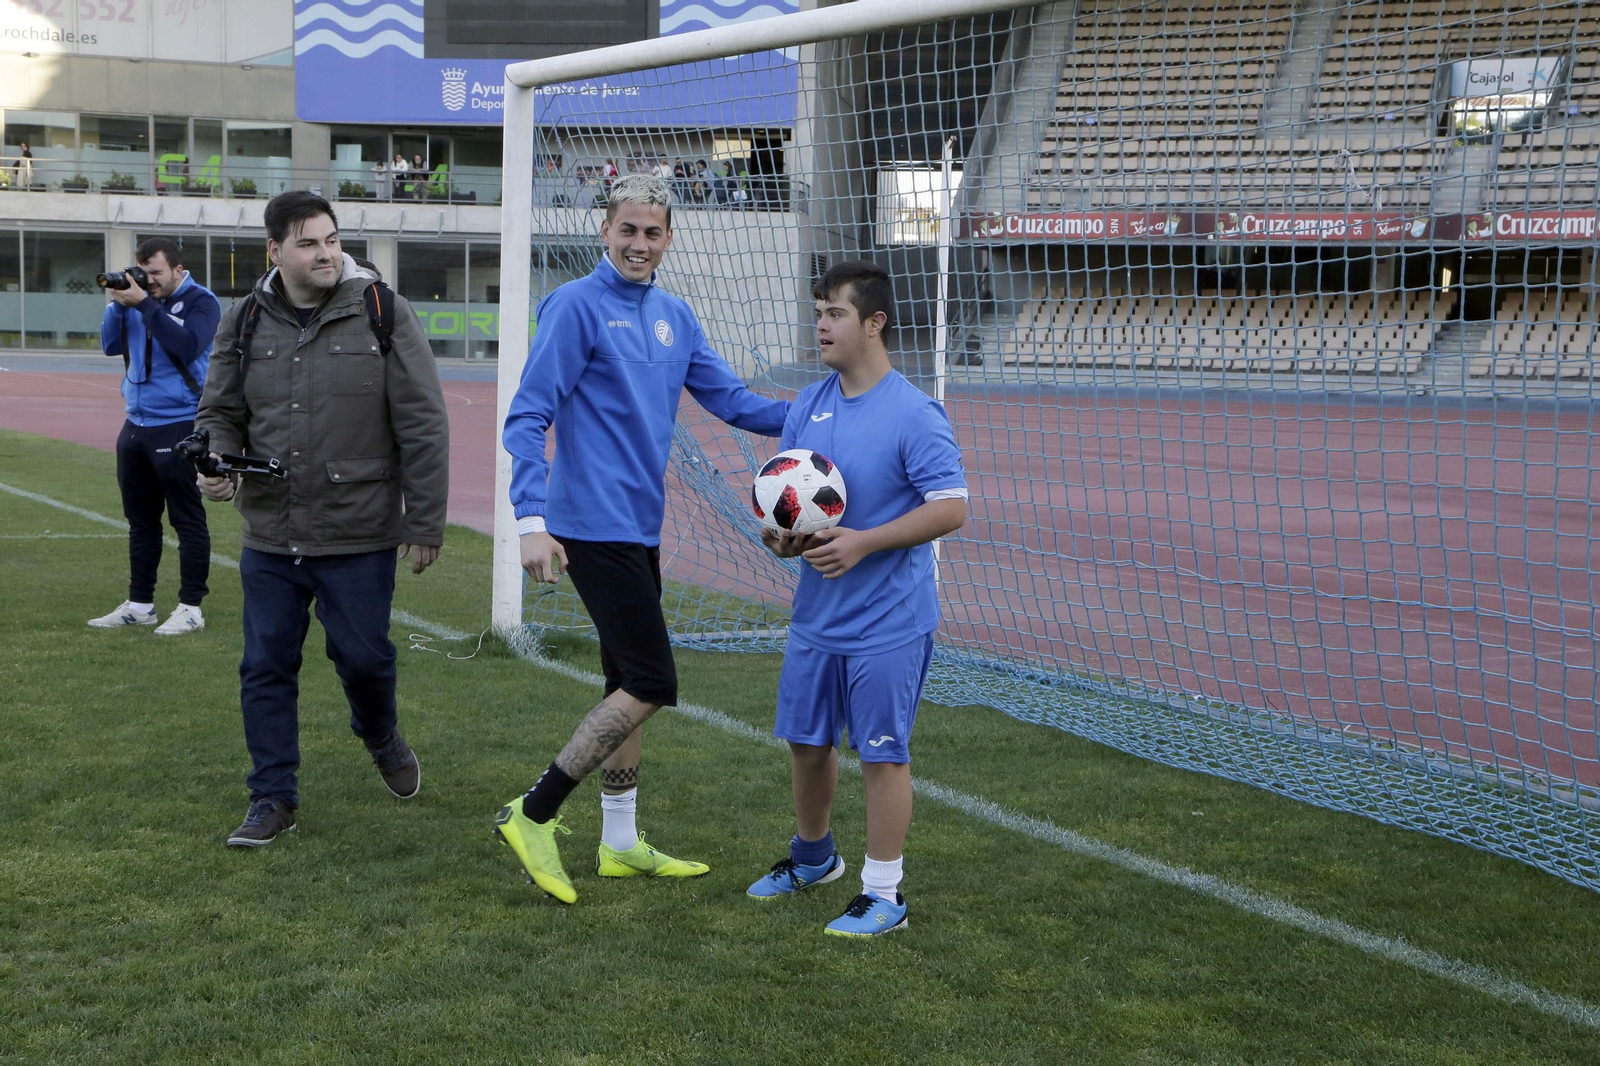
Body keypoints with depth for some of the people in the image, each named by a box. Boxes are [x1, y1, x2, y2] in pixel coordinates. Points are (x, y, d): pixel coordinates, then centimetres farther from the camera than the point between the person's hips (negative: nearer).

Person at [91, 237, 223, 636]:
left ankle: (191, 607, 1)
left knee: (187, 520, -3)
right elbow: (110, 346, 11)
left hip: (179, 427, -7)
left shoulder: (200, 302, -6)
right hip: (136, 424, 7)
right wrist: (118, 304, -4)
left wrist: (144, 304, -22)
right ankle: (139, 604, 21)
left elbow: (186, 346, -22)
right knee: (140, 520, 13)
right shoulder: (140, 296, 12)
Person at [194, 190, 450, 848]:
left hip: (360, 536, -3)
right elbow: (220, 412, 16)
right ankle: (273, 798, 18)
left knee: (362, 656, 3)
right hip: (269, 535, 3)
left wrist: (423, 524, -7)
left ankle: (381, 738, 37)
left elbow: (423, 425, -5)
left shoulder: (382, 312, -5)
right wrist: (216, 462, -8)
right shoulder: (246, 322, 5)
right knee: (266, 667, 5)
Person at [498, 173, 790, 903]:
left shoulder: (674, 316, 12)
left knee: (629, 685, 14)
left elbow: (729, 399, 15)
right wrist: (532, 521, -23)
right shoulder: (576, 307, -10)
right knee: (651, 685, -11)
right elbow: (528, 418, -14)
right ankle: (535, 816, -2)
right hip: (596, 527, -8)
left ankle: (621, 843, 25)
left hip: (641, 527, 8)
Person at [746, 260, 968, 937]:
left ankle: (884, 893, 12)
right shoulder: (808, 406, 6)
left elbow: (952, 508, -18)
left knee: (882, 754, 0)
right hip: (817, 617, 7)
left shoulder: (915, 416, -15)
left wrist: (861, 542, -23)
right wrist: (781, 535, -8)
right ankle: (812, 857, 40)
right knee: (806, 742, 18)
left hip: (889, 623, -7)